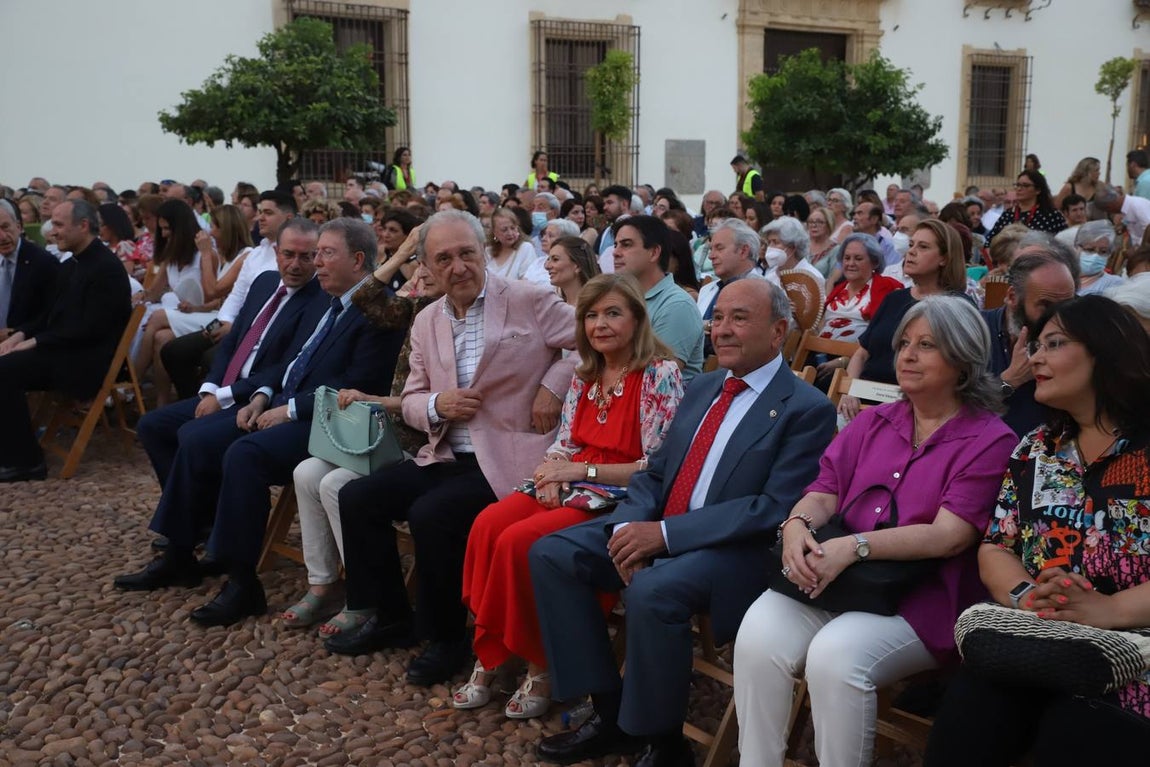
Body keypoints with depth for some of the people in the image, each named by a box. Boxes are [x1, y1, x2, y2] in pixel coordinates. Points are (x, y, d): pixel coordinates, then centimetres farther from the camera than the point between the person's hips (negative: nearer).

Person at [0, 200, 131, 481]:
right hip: (62, 350, 9)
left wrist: (34, 342, -19)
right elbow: (50, 314, 20)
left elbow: (90, 329, -20)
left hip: (86, 359, -9)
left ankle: (26, 461, -14)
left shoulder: (106, 267, -13)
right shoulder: (70, 265, 16)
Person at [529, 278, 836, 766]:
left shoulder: (807, 410, -8)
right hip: (655, 530, 8)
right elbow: (655, 473, 14)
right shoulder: (701, 388, 15)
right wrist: (629, 527, -9)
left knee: (652, 591, -35)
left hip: (736, 550, -8)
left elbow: (776, 509, -18)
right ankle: (609, 712, 0)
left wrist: (665, 534, -22)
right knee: (551, 554, -7)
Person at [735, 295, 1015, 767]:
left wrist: (854, 547, -22)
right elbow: (824, 492, 9)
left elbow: (950, 535, -12)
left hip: (920, 597, -4)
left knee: (835, 656, -32)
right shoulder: (872, 423, 17)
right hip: (832, 578, 5)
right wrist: (797, 525, -16)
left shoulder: (990, 441, -1)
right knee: (758, 636, -23)